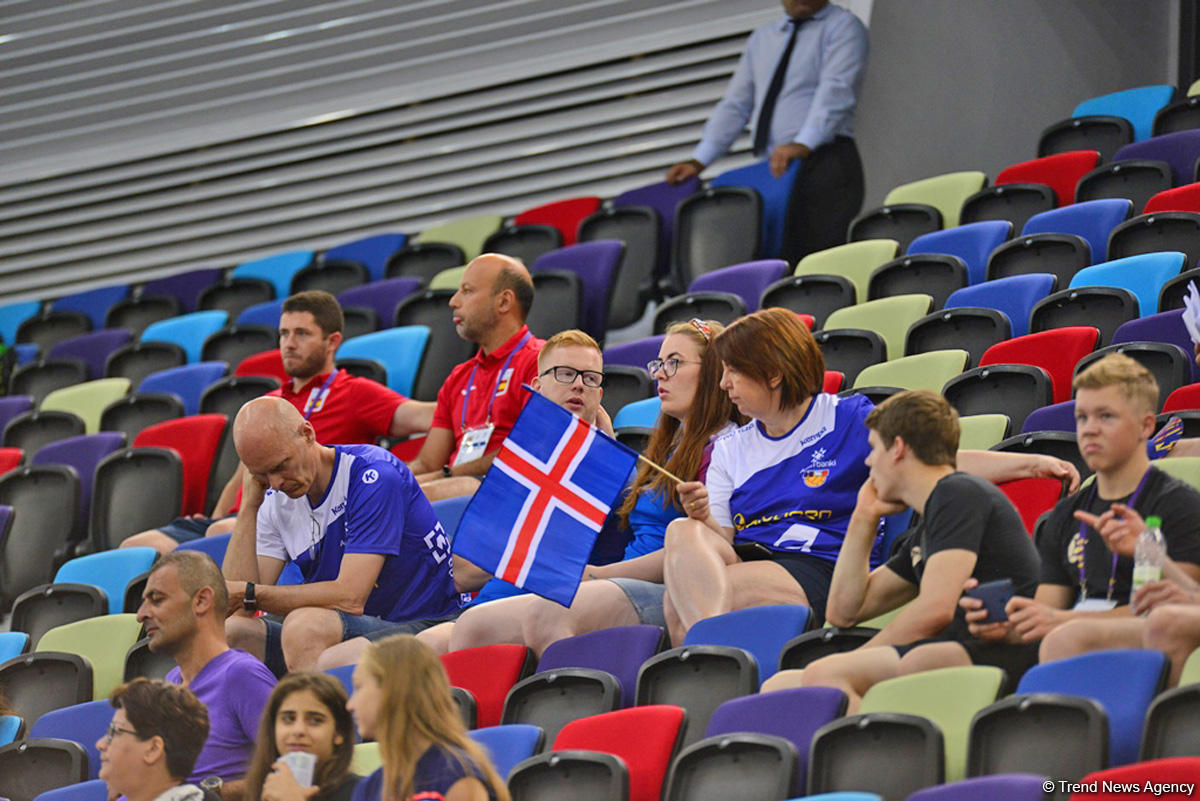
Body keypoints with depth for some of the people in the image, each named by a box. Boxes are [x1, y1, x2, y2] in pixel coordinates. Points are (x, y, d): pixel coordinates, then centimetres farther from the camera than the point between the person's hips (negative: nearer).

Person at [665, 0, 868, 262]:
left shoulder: (843, 26, 3)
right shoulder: (762, 38, 24)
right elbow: (735, 105, 21)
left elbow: (836, 90, -13)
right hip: (771, 171, 6)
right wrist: (699, 160, 9)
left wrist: (803, 144, -28)